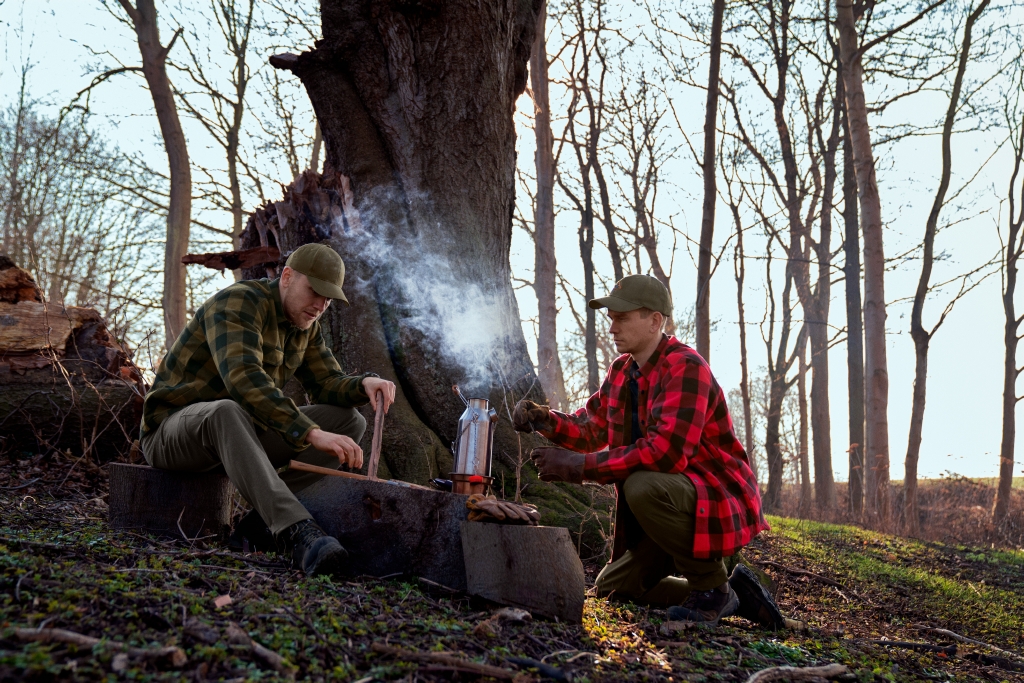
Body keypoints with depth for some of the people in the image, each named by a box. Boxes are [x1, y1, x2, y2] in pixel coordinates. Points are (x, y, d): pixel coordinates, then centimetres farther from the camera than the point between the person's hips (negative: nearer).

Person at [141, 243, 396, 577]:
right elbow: (245, 379, -36)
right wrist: (312, 433, -44)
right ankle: (296, 531, -53)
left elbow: (328, 384, 5)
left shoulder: (306, 327, 7)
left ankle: (264, 515, -19)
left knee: (350, 421, -8)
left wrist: (365, 383, -19)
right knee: (227, 412, -44)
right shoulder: (238, 303, -20)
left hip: (239, 434, 8)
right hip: (173, 430, -8)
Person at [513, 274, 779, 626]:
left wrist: (581, 466, -31)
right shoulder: (622, 371, 6)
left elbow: (665, 452, -34)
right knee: (612, 587, 11)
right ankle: (728, 592, 18)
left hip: (721, 503, -9)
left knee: (642, 486, -37)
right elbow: (590, 428, 12)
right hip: (671, 508, 9)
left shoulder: (686, 368, -22)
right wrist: (545, 420, -10)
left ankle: (712, 587, -15)